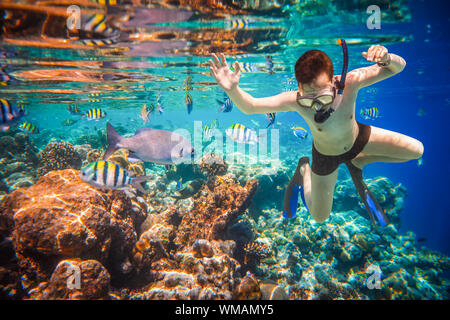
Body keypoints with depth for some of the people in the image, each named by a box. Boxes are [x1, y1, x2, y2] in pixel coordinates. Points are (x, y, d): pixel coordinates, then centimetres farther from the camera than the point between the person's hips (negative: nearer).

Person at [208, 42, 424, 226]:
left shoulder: (350, 82, -35)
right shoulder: (294, 101, -38)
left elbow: (397, 67, -28)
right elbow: (250, 107, -33)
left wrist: (388, 58, -53)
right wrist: (232, 90, -54)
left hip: (357, 138, 2)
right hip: (327, 156, -2)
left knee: (416, 151, 1)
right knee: (319, 217, 12)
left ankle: (357, 162, 18)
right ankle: (304, 170, 37)